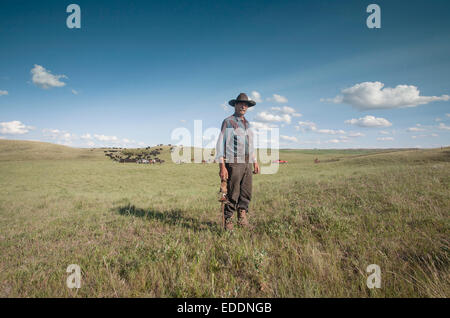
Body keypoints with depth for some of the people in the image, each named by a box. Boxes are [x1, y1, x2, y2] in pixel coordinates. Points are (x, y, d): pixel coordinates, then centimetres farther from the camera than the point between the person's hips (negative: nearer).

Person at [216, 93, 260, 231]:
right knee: (232, 195, -4)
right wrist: (222, 166, -15)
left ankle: (242, 219, 20)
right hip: (233, 163, -7)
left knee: (246, 194, 7)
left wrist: (255, 161, 19)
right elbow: (220, 144, -7)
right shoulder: (228, 122, -2)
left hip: (247, 163, 7)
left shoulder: (247, 124, 19)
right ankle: (228, 223, 7)